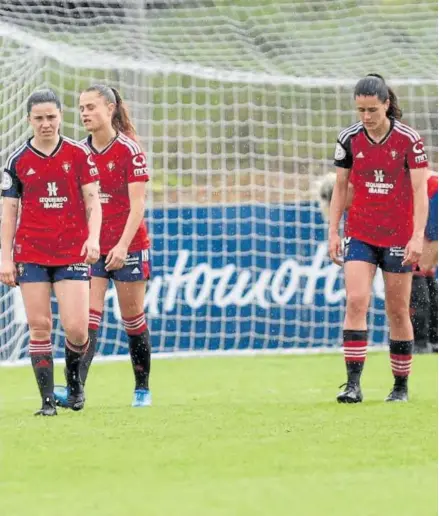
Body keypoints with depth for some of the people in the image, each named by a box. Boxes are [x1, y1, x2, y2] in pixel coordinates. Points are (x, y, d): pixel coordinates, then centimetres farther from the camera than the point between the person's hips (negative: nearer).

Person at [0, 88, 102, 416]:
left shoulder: (79, 155, 2)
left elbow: (93, 200, 2)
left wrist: (93, 238, -15)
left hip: (73, 253, -1)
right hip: (31, 254, 1)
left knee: (76, 328, -9)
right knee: (39, 326, -3)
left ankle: (74, 377, 20)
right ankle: (48, 400, 3)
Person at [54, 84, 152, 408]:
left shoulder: (129, 151, -9)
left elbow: (137, 204, -14)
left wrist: (123, 245, -23)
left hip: (128, 246, -4)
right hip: (91, 247, 4)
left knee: (133, 318, 6)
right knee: (88, 316, -10)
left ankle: (142, 388, 20)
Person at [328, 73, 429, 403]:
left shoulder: (409, 140, -8)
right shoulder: (349, 139, 0)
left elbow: (420, 191, -9)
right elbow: (340, 188, 8)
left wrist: (418, 236, -18)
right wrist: (333, 232, 2)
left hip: (398, 237, -2)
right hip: (359, 235, 2)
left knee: (398, 312, 4)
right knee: (356, 301, -14)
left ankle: (401, 386, 16)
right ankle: (353, 384, -17)